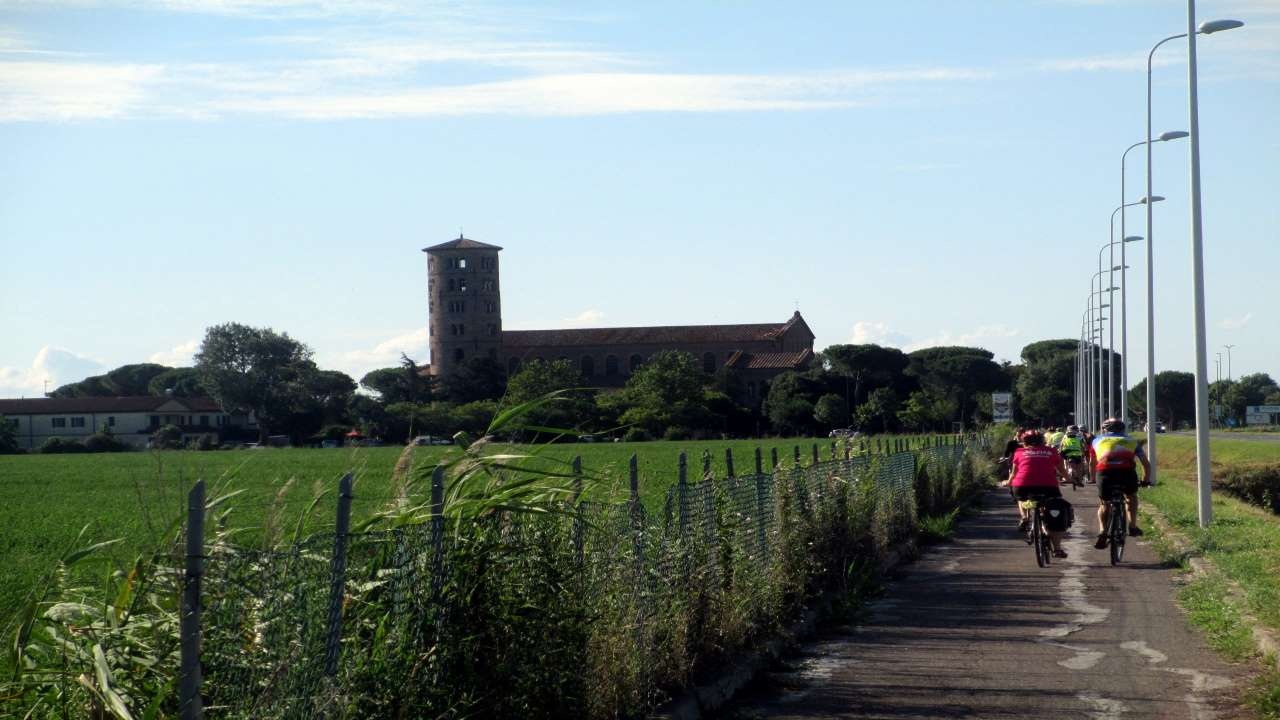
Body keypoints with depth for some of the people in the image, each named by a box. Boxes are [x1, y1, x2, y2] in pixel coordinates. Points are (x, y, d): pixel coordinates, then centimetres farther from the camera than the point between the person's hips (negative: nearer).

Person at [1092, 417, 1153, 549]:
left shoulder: (1097, 440, 30)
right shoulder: (1131, 441, 31)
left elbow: (1093, 464, 33)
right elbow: (1146, 464, 30)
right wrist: (1146, 480, 43)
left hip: (1105, 473, 0)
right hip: (1127, 472, 0)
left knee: (1104, 504, 20)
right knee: (1131, 497, 31)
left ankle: (1102, 532, 1)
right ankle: (1133, 526, 22)